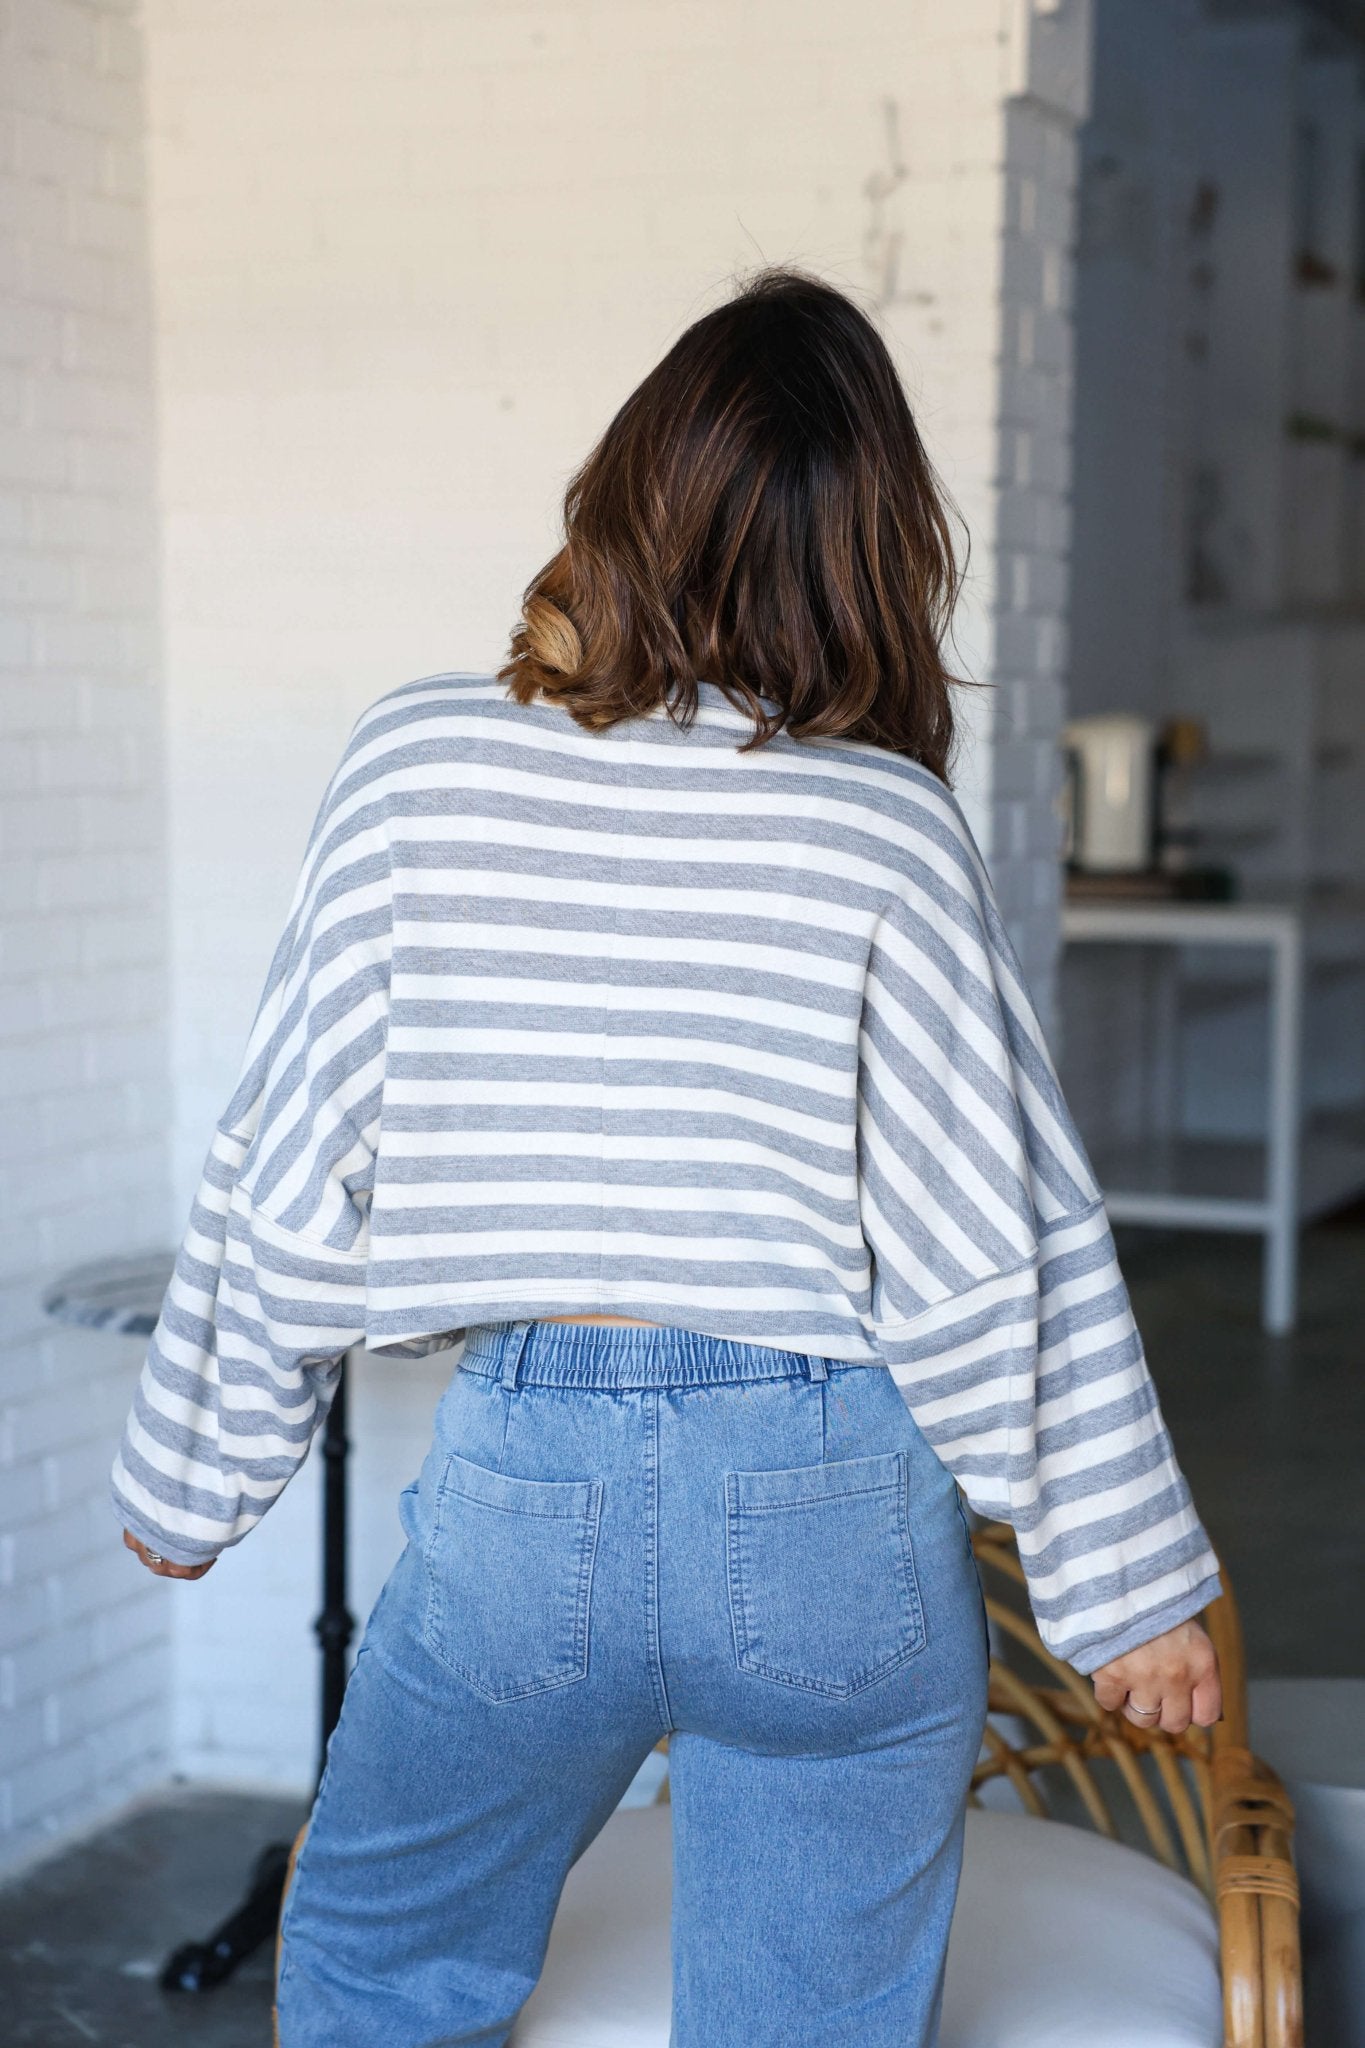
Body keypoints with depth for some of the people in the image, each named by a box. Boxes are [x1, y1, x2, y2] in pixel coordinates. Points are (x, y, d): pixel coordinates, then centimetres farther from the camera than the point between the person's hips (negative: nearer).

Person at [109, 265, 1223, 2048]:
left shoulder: (419, 766, -5)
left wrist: (188, 1480, 13)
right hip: (835, 1507, 0)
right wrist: (1128, 1584, 5)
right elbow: (1007, 1245, -5)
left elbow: (290, 1176, 0)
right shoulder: (890, 829, -7)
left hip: (523, 1492, 0)